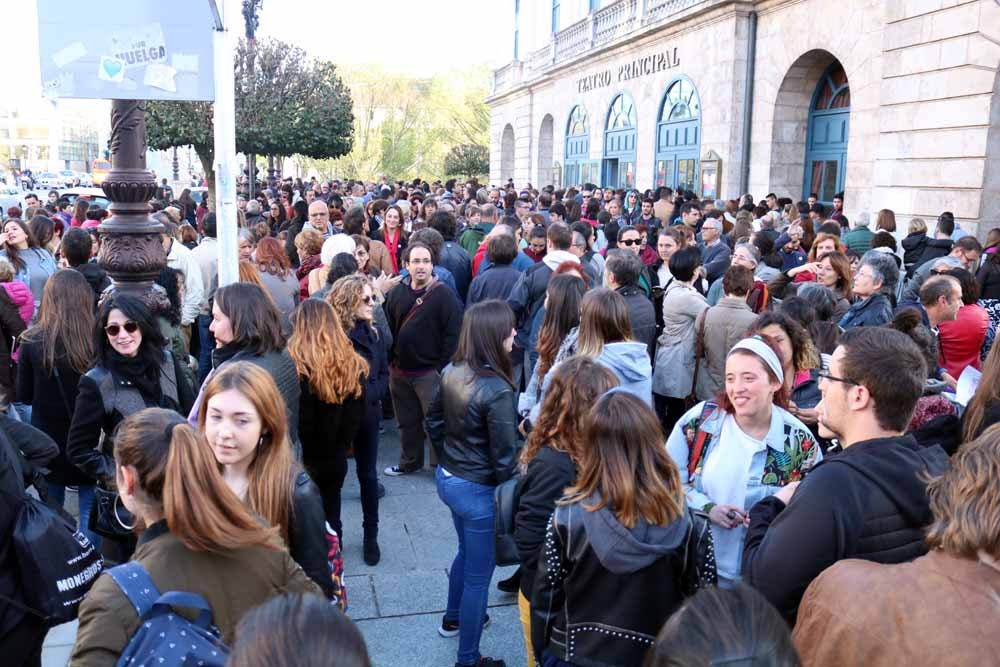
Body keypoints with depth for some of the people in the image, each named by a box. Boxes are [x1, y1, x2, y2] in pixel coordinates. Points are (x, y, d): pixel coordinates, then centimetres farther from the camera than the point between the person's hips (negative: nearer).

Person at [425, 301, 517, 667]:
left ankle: (453, 619, 52)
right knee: (479, 572, 11)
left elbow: (433, 421, 8)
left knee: (466, 552, 31)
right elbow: (503, 457, -22)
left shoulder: (451, 372, -5)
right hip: (478, 490, -8)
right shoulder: (497, 390, -28)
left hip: (447, 478, 8)